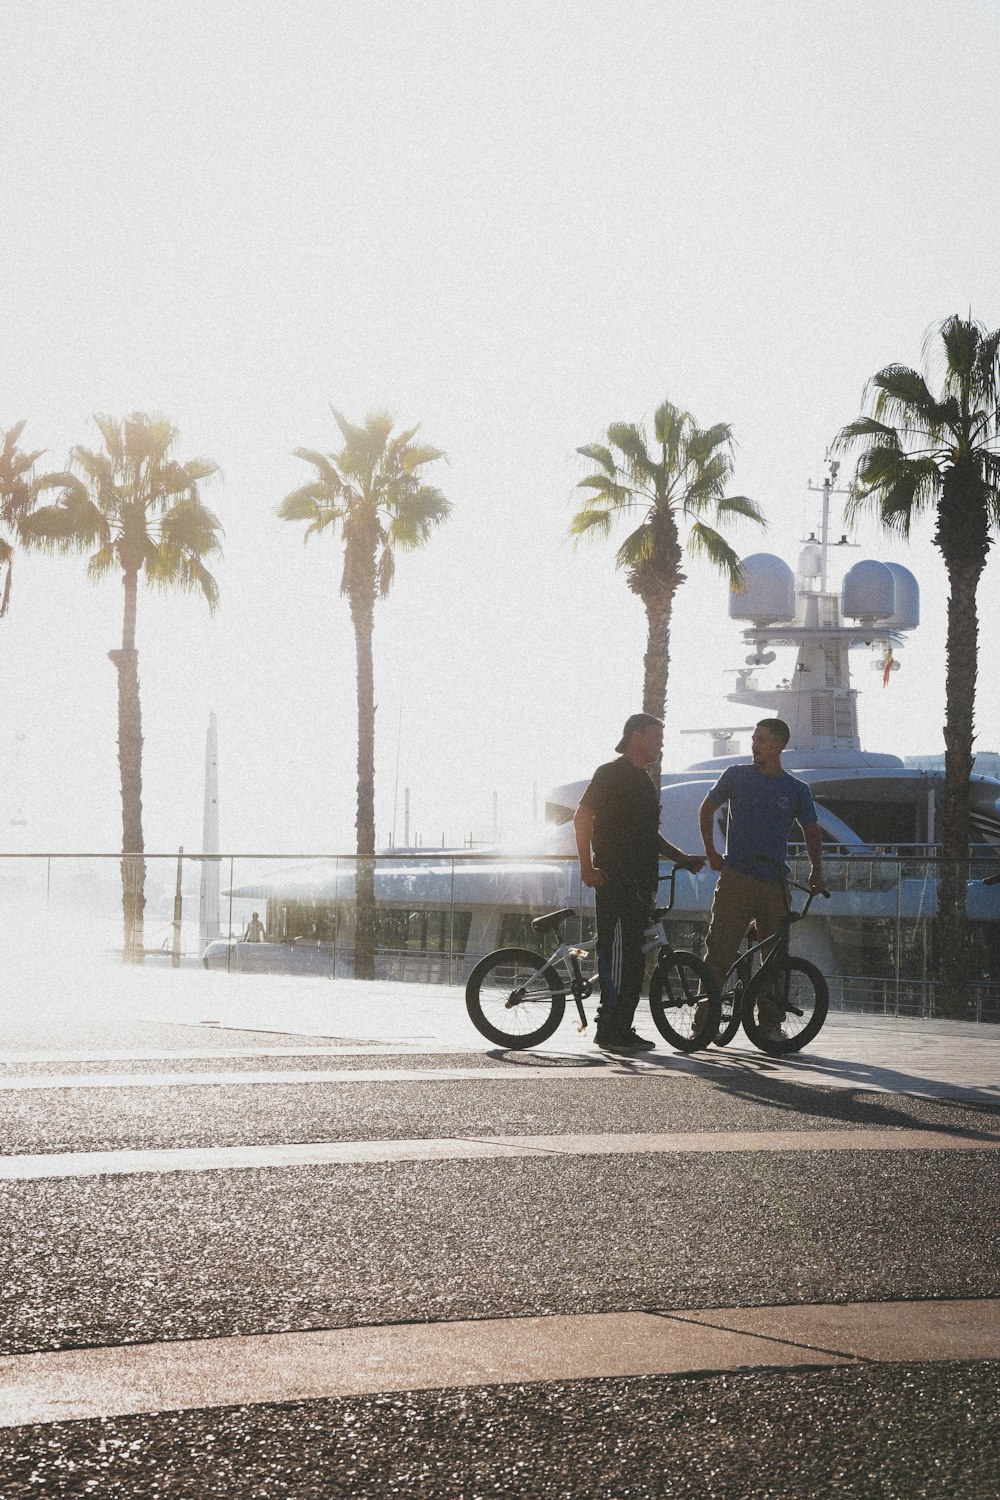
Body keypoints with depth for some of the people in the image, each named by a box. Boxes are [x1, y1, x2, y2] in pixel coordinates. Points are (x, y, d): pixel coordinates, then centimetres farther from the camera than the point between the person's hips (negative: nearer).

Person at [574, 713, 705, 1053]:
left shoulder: (642, 781, 23)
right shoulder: (610, 774, -5)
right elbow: (582, 817, -12)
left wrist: (681, 857, 21)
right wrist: (587, 868, -17)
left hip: (639, 881, 9)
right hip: (615, 881, -9)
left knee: (632, 955, 9)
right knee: (619, 952, -13)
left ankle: (619, 1028, 13)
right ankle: (612, 1031, -12)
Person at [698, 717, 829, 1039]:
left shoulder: (797, 790, 7)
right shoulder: (736, 776, 5)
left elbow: (812, 832, 17)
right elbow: (707, 809, 17)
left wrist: (816, 872, 3)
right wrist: (711, 853, 10)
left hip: (775, 883, 2)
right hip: (736, 877, -2)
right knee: (719, 951, -9)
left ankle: (772, 1022, 12)